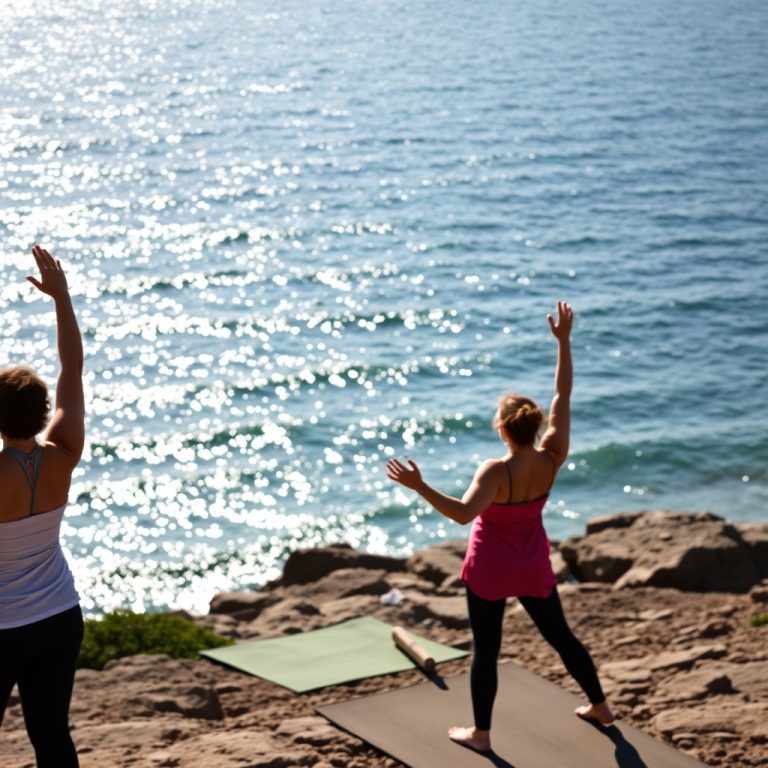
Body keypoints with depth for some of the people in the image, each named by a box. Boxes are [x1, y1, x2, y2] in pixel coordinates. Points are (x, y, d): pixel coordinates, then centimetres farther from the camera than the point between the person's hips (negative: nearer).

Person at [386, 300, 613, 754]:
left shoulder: (496, 472, -29)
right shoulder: (552, 459, -16)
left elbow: (463, 513, -44)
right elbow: (563, 396, -10)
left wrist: (419, 486, -46)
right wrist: (563, 341, -9)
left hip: (491, 570, -5)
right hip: (533, 566, 5)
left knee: (486, 650, 8)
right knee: (560, 635, 22)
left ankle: (481, 734, 17)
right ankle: (600, 705, 35)